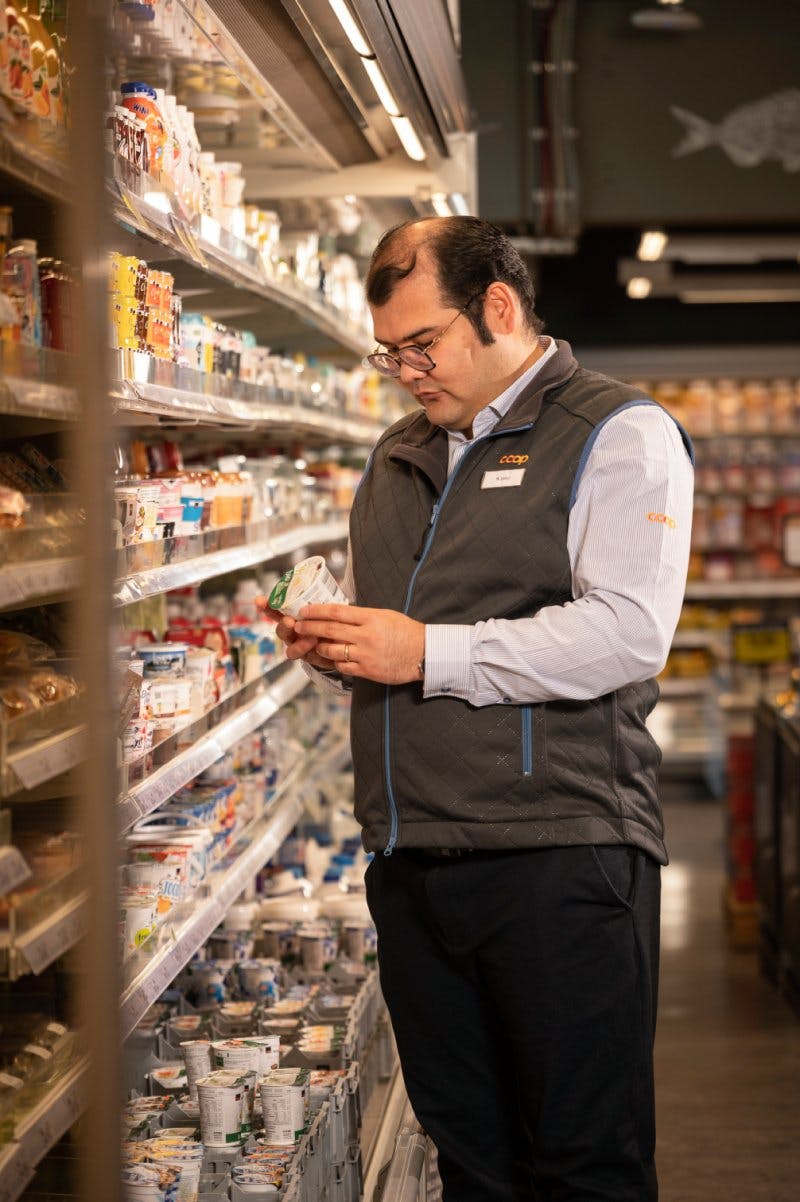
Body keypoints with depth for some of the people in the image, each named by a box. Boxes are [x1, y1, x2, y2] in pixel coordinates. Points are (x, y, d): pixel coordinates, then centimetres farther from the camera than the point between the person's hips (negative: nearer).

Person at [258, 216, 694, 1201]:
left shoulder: (617, 433, -3)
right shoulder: (401, 454, 21)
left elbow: (628, 632, -16)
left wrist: (428, 653, -16)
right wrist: (330, 642, 9)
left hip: (556, 854, -7)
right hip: (409, 855, 7)